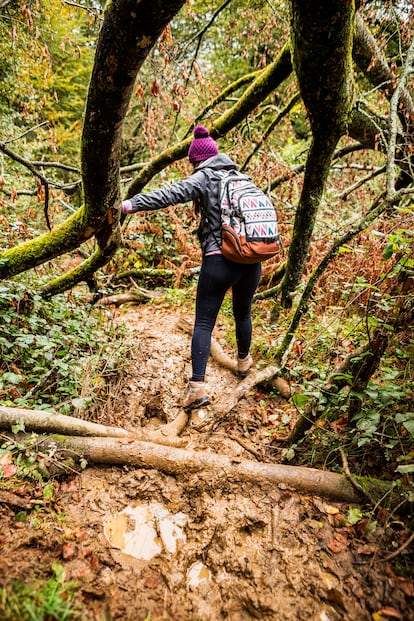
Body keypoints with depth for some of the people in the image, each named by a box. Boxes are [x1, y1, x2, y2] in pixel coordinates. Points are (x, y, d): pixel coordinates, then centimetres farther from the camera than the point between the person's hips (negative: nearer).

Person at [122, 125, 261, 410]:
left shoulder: (204, 177, -2)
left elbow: (172, 193, -18)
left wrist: (133, 203, -21)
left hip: (218, 260, -6)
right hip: (252, 259, 6)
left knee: (204, 323, -2)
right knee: (243, 312, 25)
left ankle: (198, 385, -9)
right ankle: (244, 360, 44)